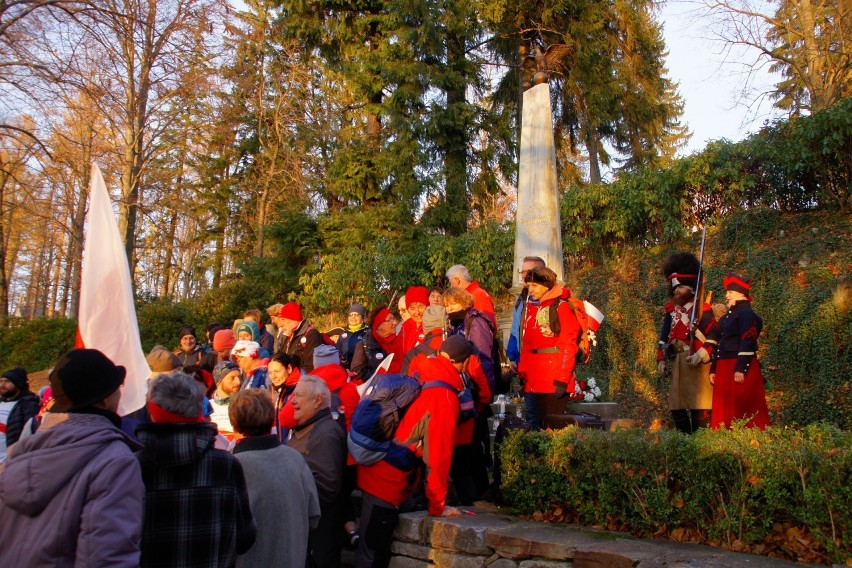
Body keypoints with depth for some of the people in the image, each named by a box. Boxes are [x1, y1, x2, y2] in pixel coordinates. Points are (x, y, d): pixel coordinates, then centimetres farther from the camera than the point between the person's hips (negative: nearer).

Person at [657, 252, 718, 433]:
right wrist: (661, 358, 14)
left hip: (696, 363, -7)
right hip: (677, 363, 7)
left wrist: (701, 355, -21)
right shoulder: (672, 310, 15)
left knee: (699, 406, -6)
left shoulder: (702, 309, -6)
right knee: (676, 407, 10)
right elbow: (664, 337, 20)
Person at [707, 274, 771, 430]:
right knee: (724, 410, 9)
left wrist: (741, 369, -22)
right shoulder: (727, 316, 19)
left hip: (739, 369, -9)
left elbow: (748, 343, -17)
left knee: (742, 409, -5)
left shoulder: (746, 313, -8)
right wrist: (713, 370, 16)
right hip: (724, 369, 9)